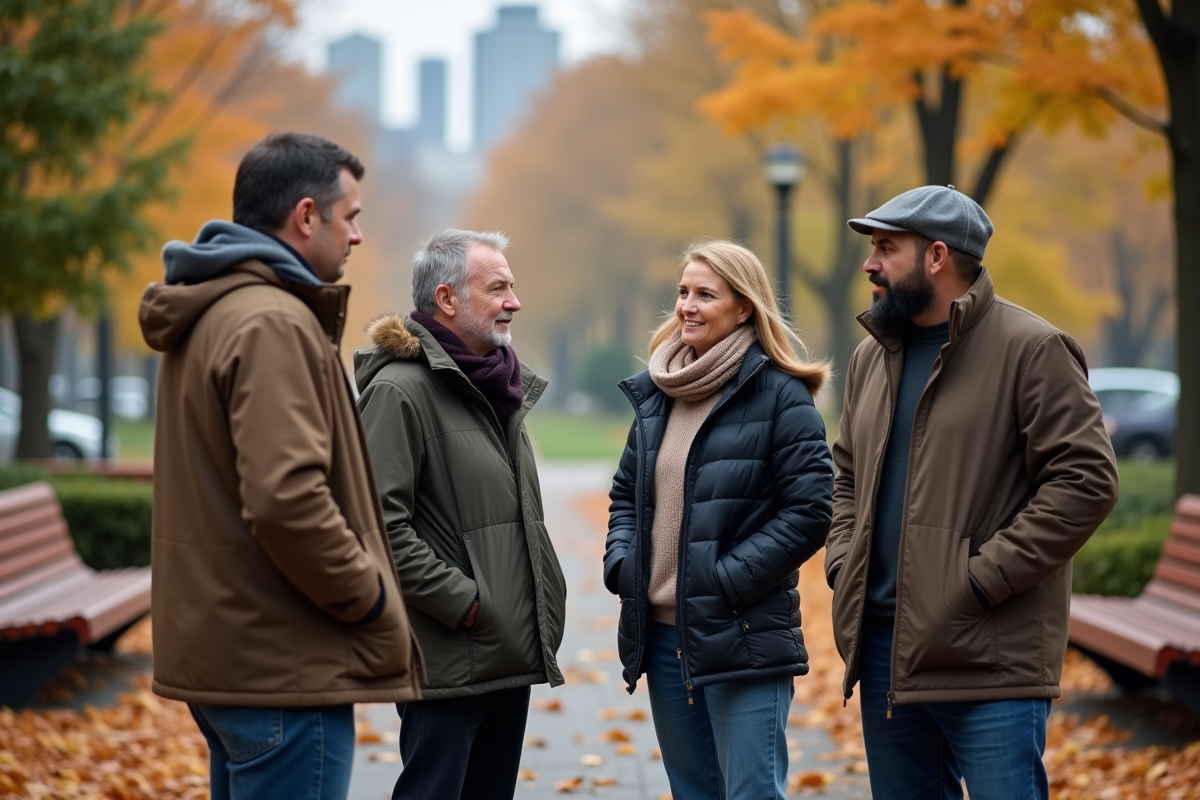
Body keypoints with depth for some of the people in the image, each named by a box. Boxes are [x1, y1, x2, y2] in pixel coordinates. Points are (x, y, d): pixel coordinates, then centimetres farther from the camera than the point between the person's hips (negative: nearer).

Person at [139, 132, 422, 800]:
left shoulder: (208, 316, 15)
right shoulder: (274, 323, -17)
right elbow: (285, 498, -26)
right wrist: (371, 598, -14)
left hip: (220, 649, 10)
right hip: (282, 666, -10)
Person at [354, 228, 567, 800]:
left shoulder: (501, 388, 17)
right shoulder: (399, 389, -12)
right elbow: (383, 524, -20)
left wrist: (545, 601, 14)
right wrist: (464, 603, -18)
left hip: (512, 657, 9)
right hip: (449, 661, -9)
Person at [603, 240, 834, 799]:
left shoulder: (779, 395, -9)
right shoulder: (657, 392, 12)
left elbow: (809, 510, -13)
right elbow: (626, 493, 22)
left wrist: (728, 580, -16)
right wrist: (621, 563, 4)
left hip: (743, 639, -7)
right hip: (663, 636, 7)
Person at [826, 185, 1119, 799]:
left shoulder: (1032, 350, -8)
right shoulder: (873, 356, 15)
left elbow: (1086, 479, -14)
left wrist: (981, 581, -17)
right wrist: (843, 564, 7)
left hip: (990, 662, -7)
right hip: (884, 646, 7)